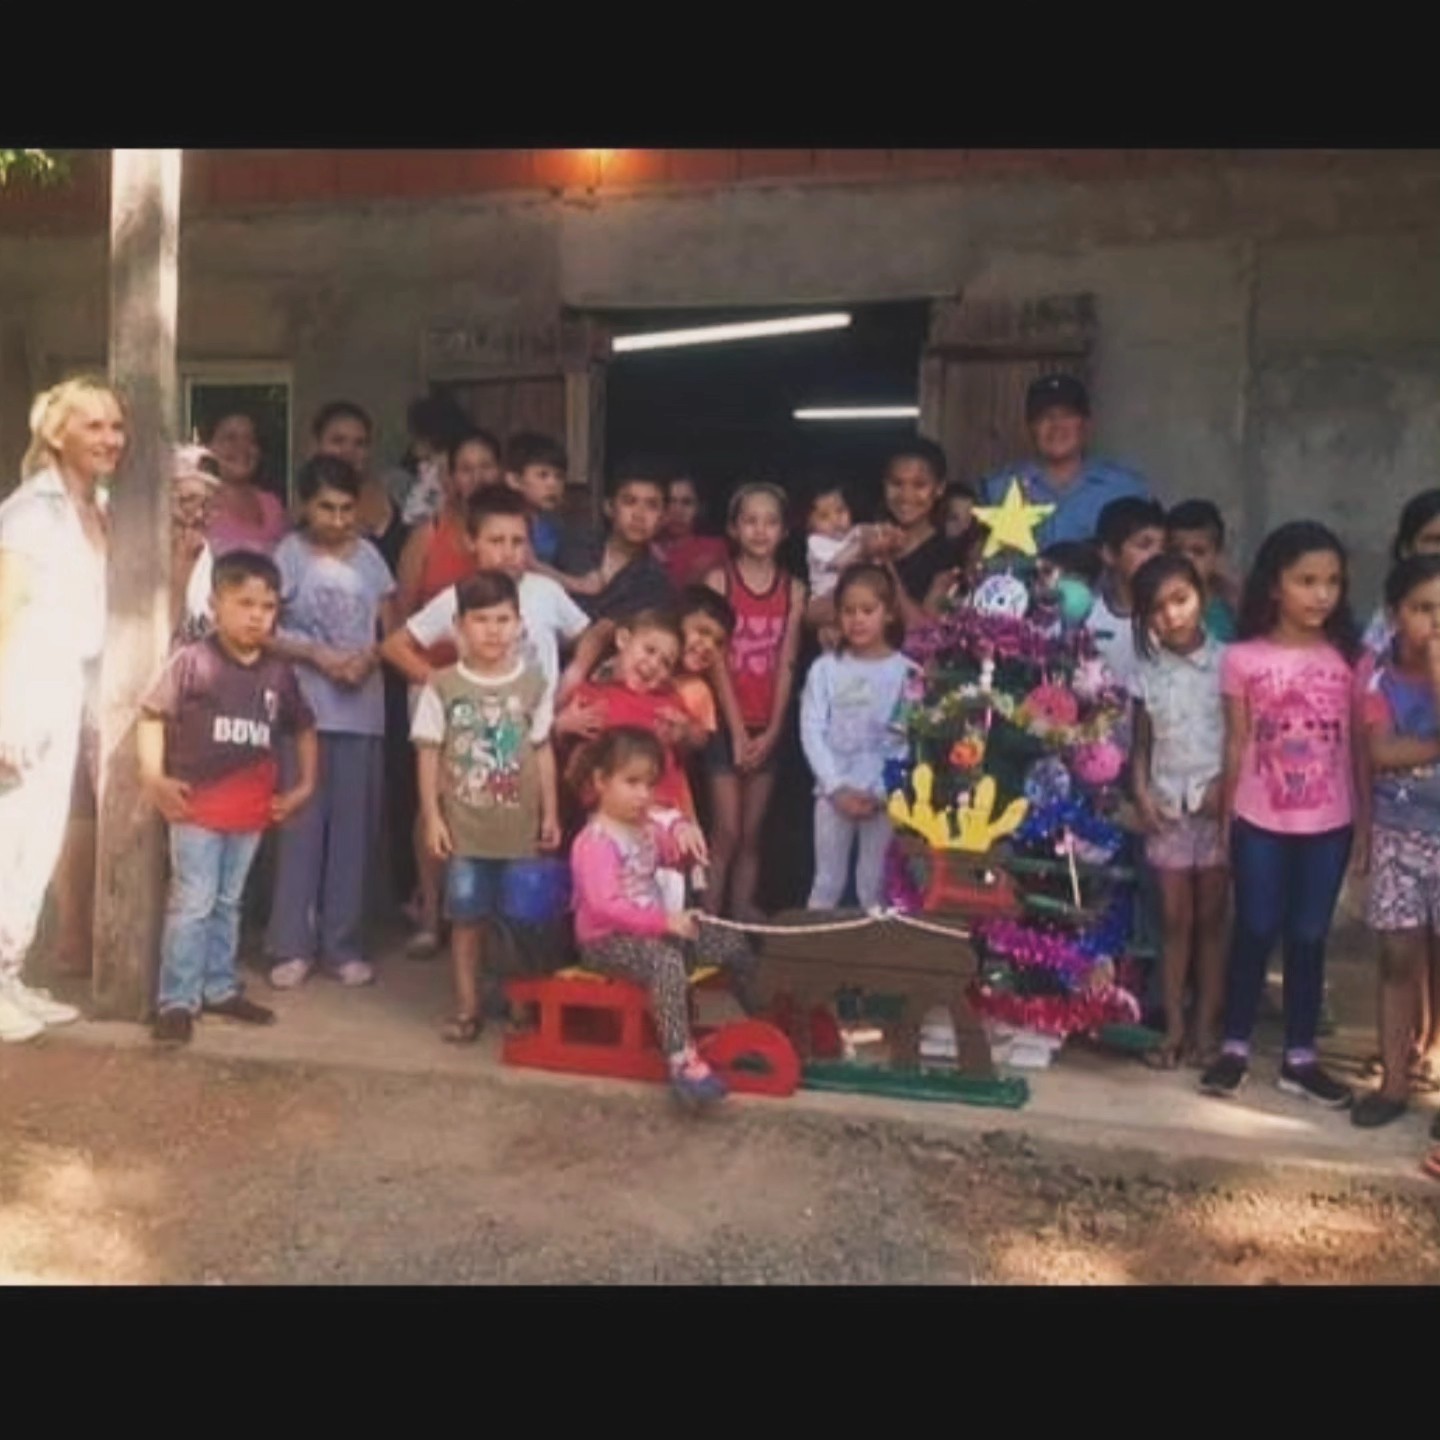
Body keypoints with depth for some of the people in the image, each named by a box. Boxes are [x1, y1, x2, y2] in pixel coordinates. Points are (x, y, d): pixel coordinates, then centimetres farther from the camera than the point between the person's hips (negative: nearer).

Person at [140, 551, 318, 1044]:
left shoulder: (279, 673, 4)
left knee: (228, 903, 16)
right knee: (192, 904, -2)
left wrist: (305, 785, 9)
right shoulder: (192, 661, -10)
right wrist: (154, 779, -12)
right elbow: (152, 714, -5)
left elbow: (303, 728, 16)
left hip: (252, 810, 5)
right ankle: (177, 1000, 5)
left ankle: (220, 988, 27)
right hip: (197, 805, -5)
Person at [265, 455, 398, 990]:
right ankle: (292, 946, 7)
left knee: (353, 826, 5)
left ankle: (343, 944, 13)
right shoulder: (290, 554, 0)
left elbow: (393, 630, 11)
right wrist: (316, 655, -15)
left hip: (362, 709, 3)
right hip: (305, 707, -3)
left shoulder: (369, 556, 8)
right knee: (302, 823, -1)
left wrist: (371, 657, -9)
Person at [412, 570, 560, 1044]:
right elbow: (428, 753, -1)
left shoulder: (533, 683, 1)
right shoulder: (442, 685, -3)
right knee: (467, 917, 7)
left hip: (519, 826, 1)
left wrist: (550, 813, 6)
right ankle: (467, 1006, 19)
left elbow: (542, 751, 6)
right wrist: (432, 816, -5)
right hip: (463, 827, -1)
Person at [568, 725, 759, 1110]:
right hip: (607, 940, -9)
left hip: (651, 929, 9)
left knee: (732, 943, 5)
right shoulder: (596, 842, -19)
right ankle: (681, 1060, -43)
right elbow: (605, 906, -29)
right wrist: (664, 922, -32)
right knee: (667, 959, -39)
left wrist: (682, 830, -6)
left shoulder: (648, 826, 10)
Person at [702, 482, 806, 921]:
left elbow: (787, 665, 2)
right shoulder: (718, 580, -4)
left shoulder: (793, 590, 4)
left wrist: (772, 731, -6)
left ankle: (743, 911, 19)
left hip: (767, 727, 3)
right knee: (726, 832, -5)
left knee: (752, 834, 10)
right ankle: (710, 916, 3)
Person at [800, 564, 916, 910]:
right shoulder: (825, 668, 2)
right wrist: (837, 787, -10)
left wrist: (879, 792, -12)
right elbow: (811, 731, -2)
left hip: (885, 795, -1)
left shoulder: (907, 671, -2)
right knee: (827, 882, 8)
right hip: (833, 792, 1)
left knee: (876, 885, 5)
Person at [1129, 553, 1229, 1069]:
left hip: (1218, 805, -2)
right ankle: (1174, 1029, 12)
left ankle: (1206, 1027, 14)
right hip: (1167, 806, 2)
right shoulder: (1147, 670, 3)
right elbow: (1142, 743, 7)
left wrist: (1227, 786, -13)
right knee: (1175, 920, 7)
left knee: (1211, 919, 6)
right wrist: (1141, 794, -5)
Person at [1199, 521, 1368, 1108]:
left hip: (1329, 824, 1)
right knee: (1254, 932, 8)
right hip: (1259, 821, -1)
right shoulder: (1242, 659, -5)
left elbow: (1359, 747, 2)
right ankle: (1236, 1048, 21)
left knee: (1308, 937, 11)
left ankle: (1300, 1057, 22)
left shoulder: (1351, 659, -1)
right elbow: (1236, 745, -1)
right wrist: (1224, 819, 0)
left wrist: (1366, 822, 1)